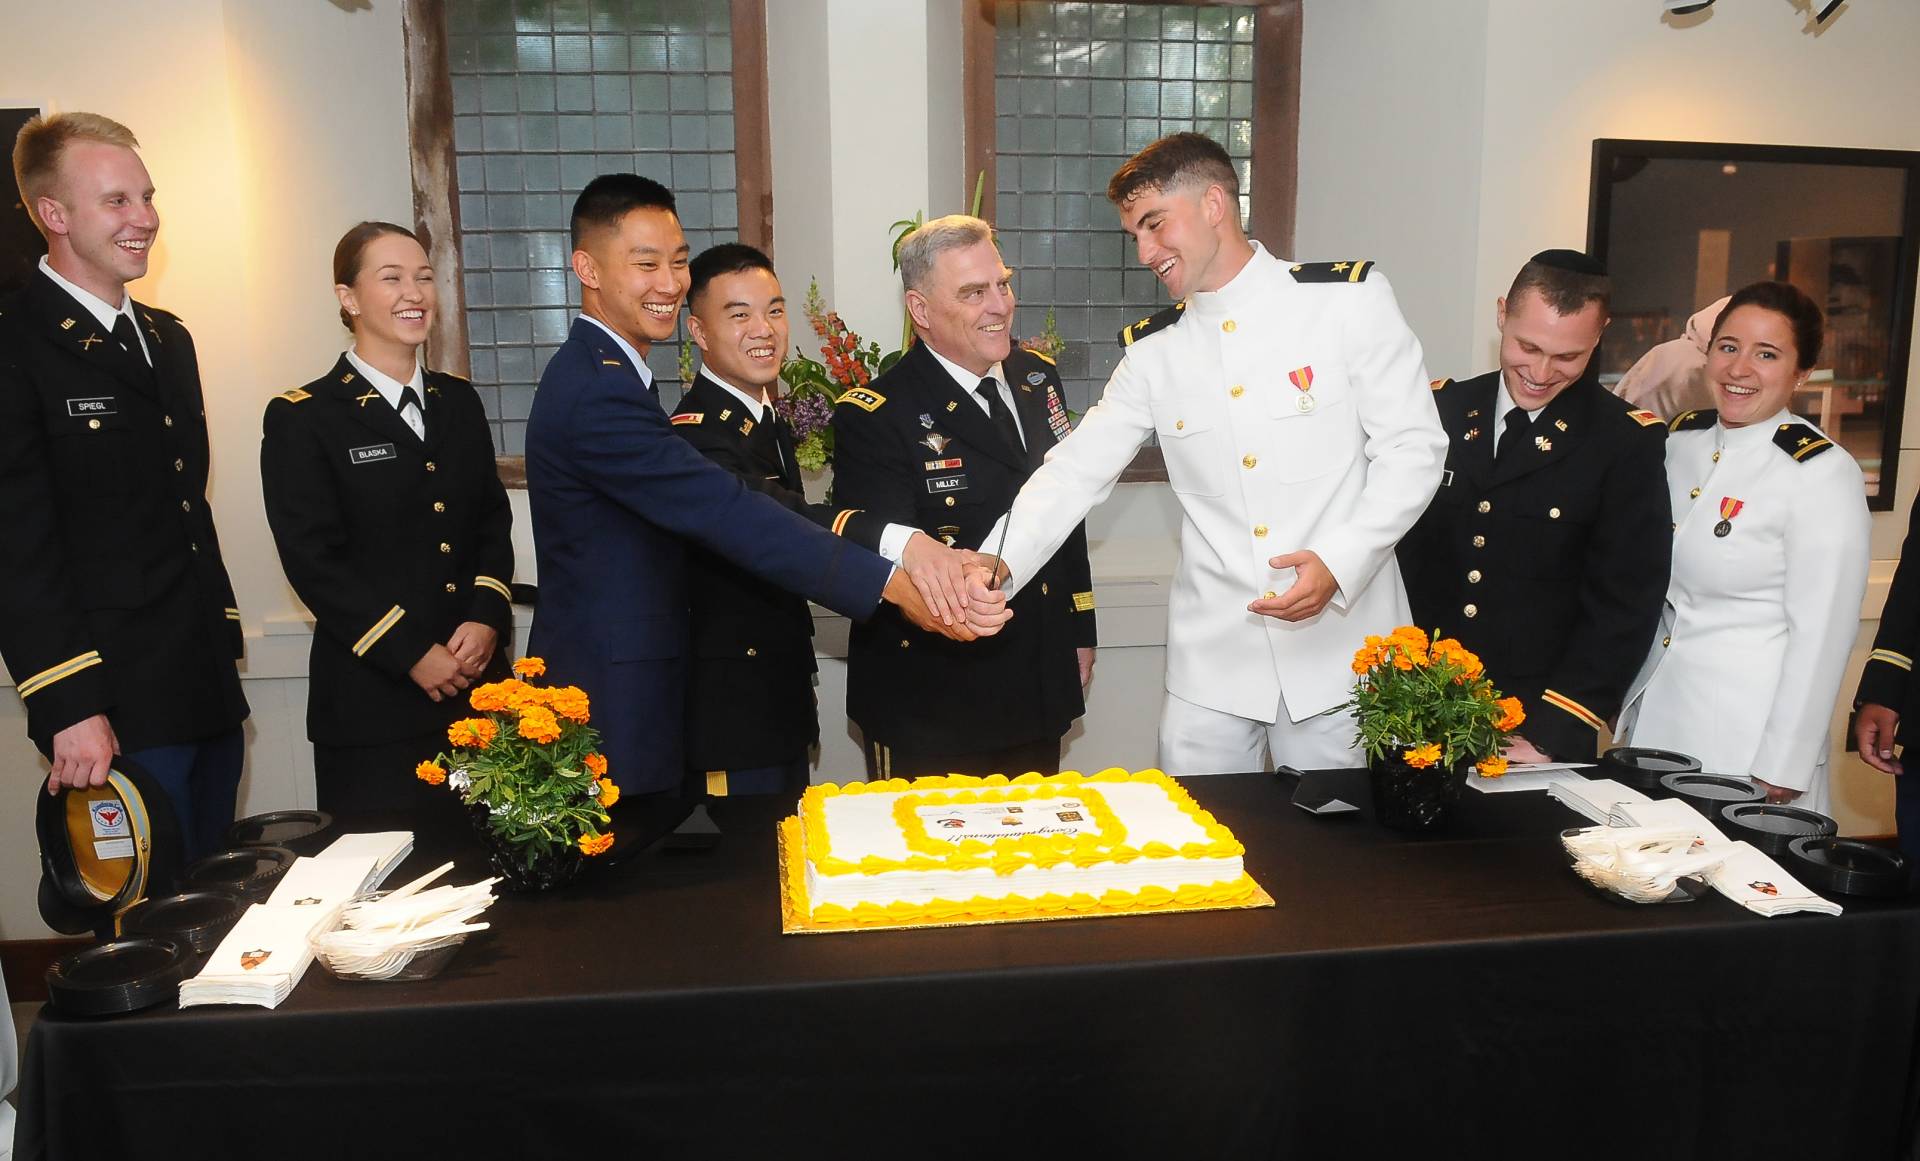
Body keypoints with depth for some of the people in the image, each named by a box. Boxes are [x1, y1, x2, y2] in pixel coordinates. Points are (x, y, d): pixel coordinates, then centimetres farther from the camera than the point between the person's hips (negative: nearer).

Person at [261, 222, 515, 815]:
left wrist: (486, 617, -6)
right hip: (373, 701, -4)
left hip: (478, 682, 5)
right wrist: (412, 654, -13)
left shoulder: (459, 401, 13)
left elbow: (493, 521, 11)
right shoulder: (301, 418, -3)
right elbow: (313, 561, -9)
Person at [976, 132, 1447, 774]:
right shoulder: (1152, 352, 7)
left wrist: (1339, 562, -17)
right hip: (1211, 663, 3)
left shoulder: (1349, 299, -3)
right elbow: (1074, 473, 1)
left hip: (1338, 648, -2)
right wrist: (999, 565, -14)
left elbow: (1413, 449, -4)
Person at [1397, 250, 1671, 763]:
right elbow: (1398, 554, 3)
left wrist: (1549, 737, -16)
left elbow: (1623, 606, -10)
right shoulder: (1438, 409, 1)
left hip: (1541, 729, -2)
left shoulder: (1628, 443, -6)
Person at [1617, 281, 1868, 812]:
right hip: (1654, 715, 6)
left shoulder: (1824, 474, -14)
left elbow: (1821, 634, -14)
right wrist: (1630, 704, 11)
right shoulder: (1680, 438, 4)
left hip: (1746, 731, -6)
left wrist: (1781, 771, -13)